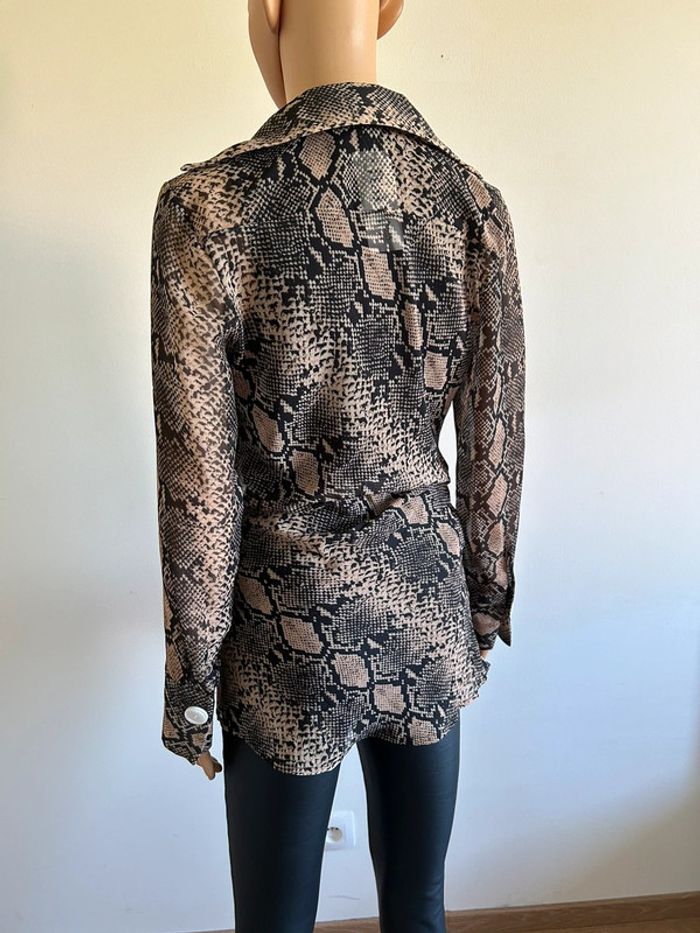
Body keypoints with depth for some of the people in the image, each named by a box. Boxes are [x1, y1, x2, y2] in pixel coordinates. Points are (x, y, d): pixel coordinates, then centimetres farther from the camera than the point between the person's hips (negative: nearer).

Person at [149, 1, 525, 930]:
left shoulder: (208, 203, -15)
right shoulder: (474, 201, -5)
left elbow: (198, 472, -13)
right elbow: (494, 444, 0)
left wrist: (190, 675, 0)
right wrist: (486, 608, 14)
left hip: (290, 640, -3)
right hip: (429, 618, 4)